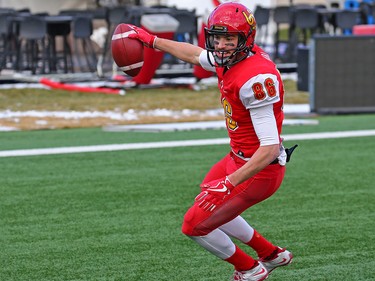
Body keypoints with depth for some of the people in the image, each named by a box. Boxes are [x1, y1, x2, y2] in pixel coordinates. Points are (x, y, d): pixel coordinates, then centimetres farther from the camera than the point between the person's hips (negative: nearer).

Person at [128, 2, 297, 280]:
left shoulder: (256, 79, -31)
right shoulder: (228, 60, -4)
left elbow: (270, 147, -32)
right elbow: (194, 53, 21)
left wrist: (230, 183, -33)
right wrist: (152, 40, 28)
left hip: (260, 169, -10)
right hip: (237, 158, 10)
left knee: (195, 225, 1)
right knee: (214, 209, 29)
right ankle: (272, 254, 40)